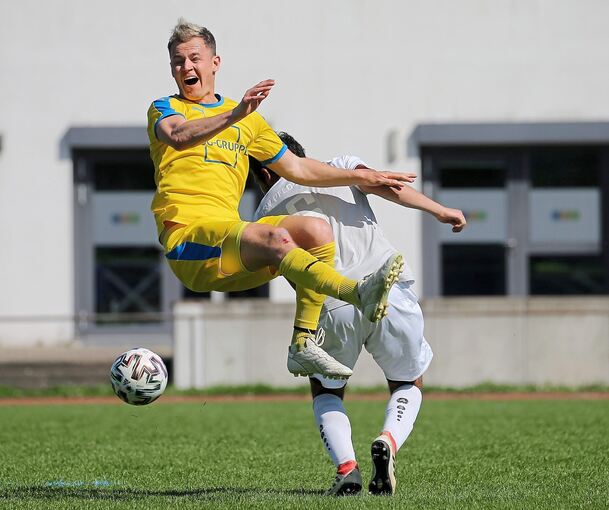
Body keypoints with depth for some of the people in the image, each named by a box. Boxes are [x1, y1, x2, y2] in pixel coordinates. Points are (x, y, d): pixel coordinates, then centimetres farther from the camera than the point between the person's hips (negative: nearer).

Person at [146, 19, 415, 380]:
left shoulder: (248, 119, 26)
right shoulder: (165, 109, 10)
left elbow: (295, 168, 31)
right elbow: (178, 136, -15)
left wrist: (363, 178, 25)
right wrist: (235, 114, -29)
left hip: (231, 235, 6)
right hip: (187, 235, -6)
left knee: (317, 232, -18)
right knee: (275, 238, -31)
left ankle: (303, 346, -20)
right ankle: (359, 293, -48)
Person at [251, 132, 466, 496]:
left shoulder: (266, 212, 21)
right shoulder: (342, 166, 21)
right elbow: (384, 185, 1)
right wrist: (440, 210, 2)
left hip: (332, 305, 0)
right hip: (391, 290, 0)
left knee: (326, 391, 27)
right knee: (409, 384, 24)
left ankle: (346, 467, -1)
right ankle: (388, 441, -8)